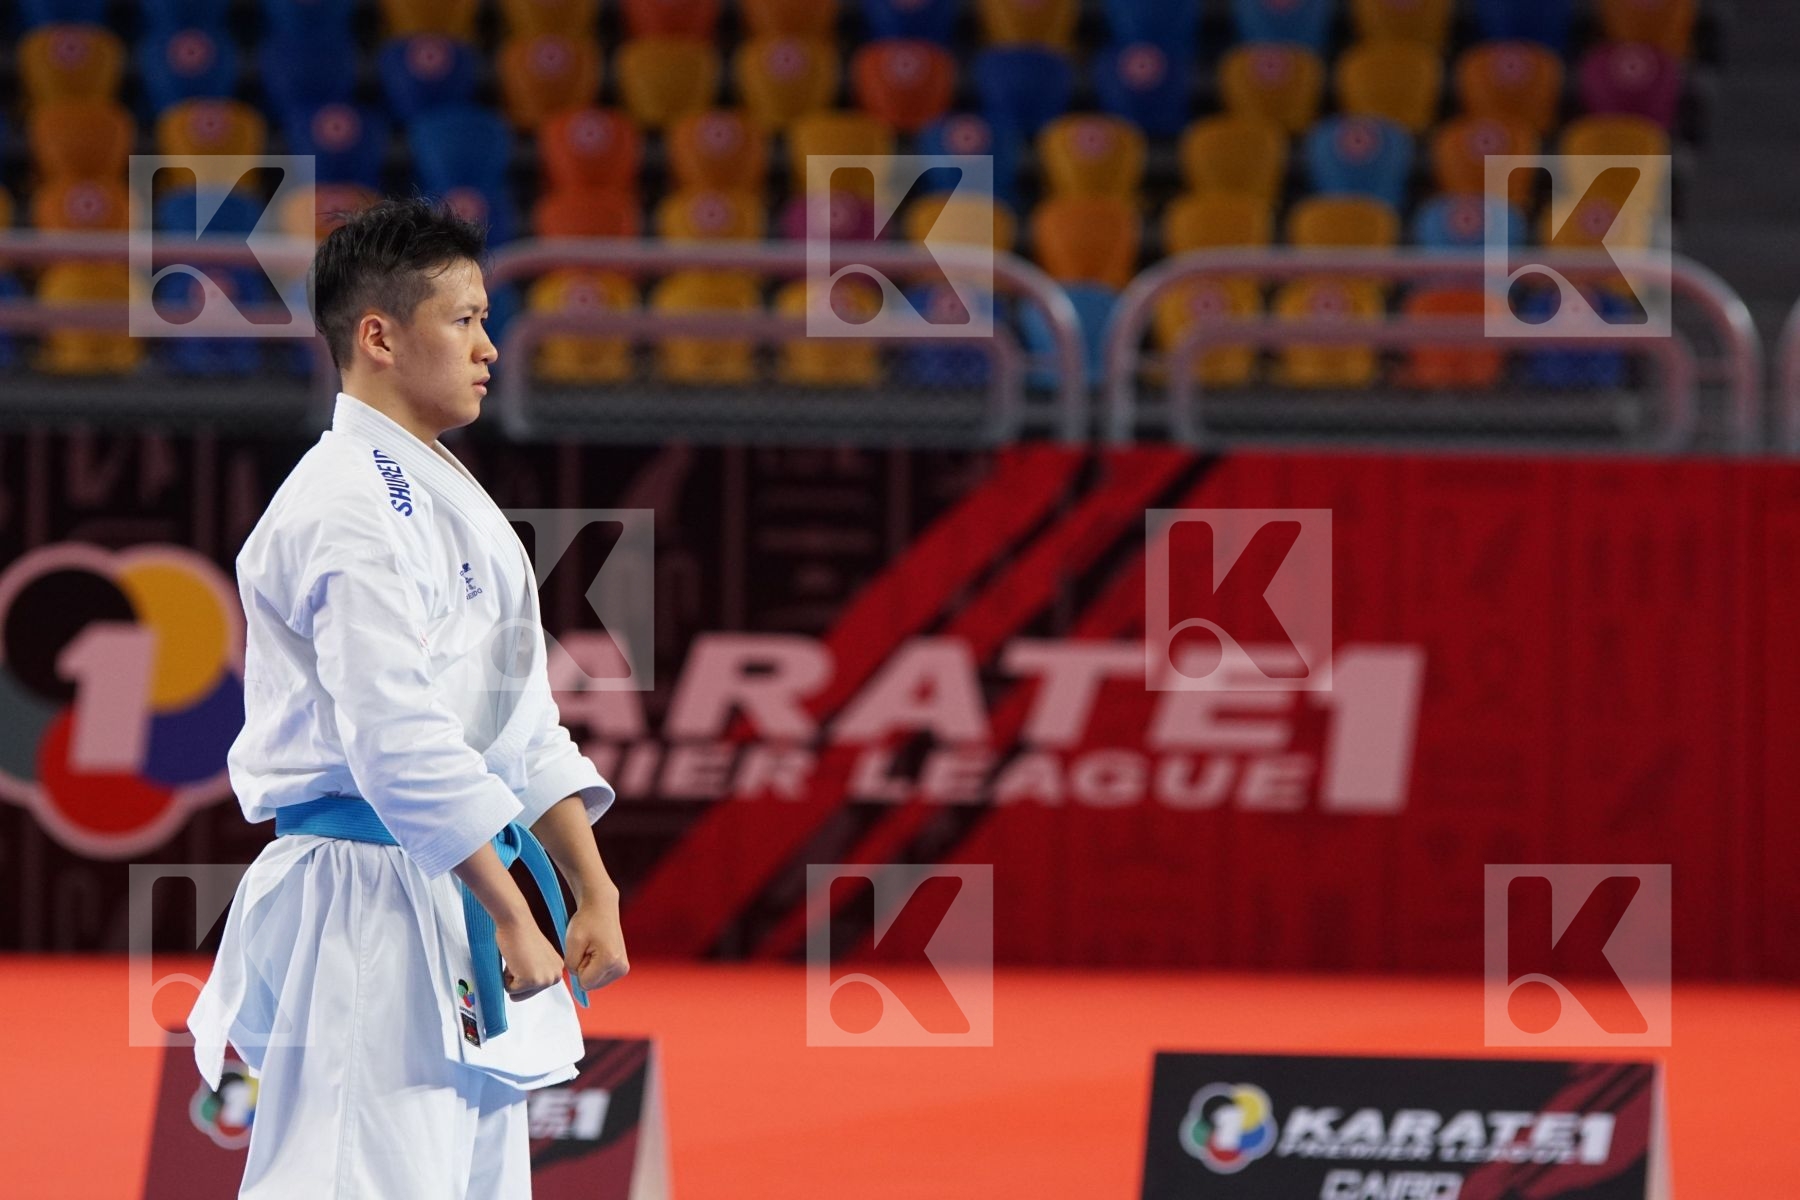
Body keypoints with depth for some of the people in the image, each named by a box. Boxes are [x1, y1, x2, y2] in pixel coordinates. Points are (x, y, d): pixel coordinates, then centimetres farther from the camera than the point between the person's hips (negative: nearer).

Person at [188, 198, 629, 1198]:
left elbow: (526, 726, 19)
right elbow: (402, 741, -21)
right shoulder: (348, 507, -15)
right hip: (372, 901, -10)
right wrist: (512, 919, -21)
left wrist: (594, 892, 11)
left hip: (456, 893, 10)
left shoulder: (448, 500, 18)